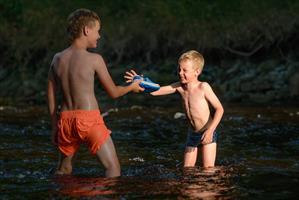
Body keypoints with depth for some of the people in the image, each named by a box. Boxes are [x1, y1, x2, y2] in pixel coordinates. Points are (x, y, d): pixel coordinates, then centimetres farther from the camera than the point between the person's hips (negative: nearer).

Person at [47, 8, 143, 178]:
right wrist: (132, 87, 20)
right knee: (113, 167, 2)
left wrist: (55, 126, 20)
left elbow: (51, 98, 10)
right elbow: (113, 92, 0)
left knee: (64, 169, 22)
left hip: (66, 120, 6)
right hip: (89, 119, -6)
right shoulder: (94, 59, -8)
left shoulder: (57, 59, 6)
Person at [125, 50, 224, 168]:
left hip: (207, 134, -5)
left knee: (208, 169, -10)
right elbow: (155, 91, -5)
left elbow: (219, 109, -17)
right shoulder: (179, 87, -5)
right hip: (192, 134, 6)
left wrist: (210, 130, -25)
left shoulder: (203, 87, -19)